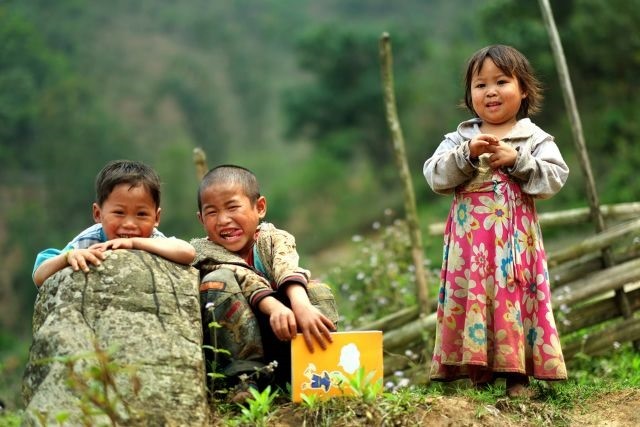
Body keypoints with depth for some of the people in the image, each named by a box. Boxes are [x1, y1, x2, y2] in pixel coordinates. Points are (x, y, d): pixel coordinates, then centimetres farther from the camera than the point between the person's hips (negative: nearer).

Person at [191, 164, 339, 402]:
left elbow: (288, 271, -24)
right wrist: (274, 307, -44)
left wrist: (301, 305, -46)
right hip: (235, 346, -1)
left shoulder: (274, 239, 0)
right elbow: (246, 280, -24)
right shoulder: (205, 250, -5)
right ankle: (245, 377, -31)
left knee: (318, 290, -18)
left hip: (283, 346, 2)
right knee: (218, 282, -25)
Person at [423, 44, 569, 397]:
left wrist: (516, 159, -13)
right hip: (470, 239, 2)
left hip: (515, 239, -2)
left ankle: (517, 374, 0)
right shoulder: (458, 139, 10)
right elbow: (435, 177, -1)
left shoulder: (535, 139, 6)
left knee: (514, 297, -6)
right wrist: (467, 154, -15)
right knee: (471, 298, -1)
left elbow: (555, 179, -4)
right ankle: (479, 373, 5)